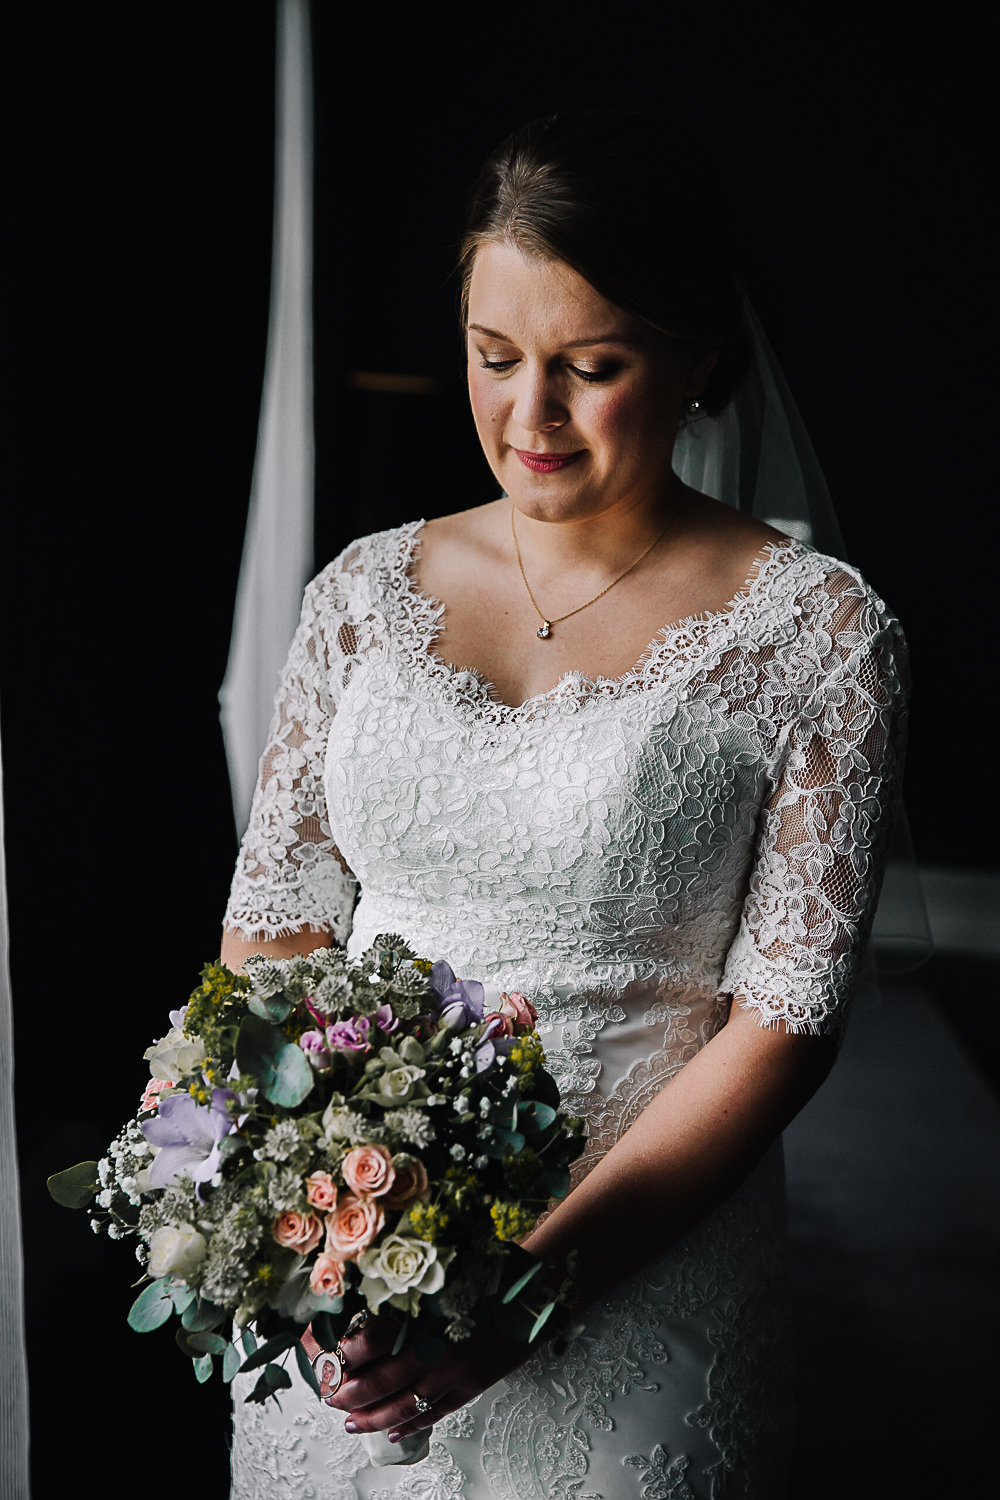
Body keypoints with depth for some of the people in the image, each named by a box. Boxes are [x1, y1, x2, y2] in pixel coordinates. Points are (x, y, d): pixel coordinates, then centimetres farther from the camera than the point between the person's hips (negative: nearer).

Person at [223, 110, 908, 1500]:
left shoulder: (817, 633, -10)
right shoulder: (366, 590, 2)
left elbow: (787, 1014, -12)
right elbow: (276, 913, 4)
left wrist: (539, 1277, -20)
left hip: (634, 1282, -3)